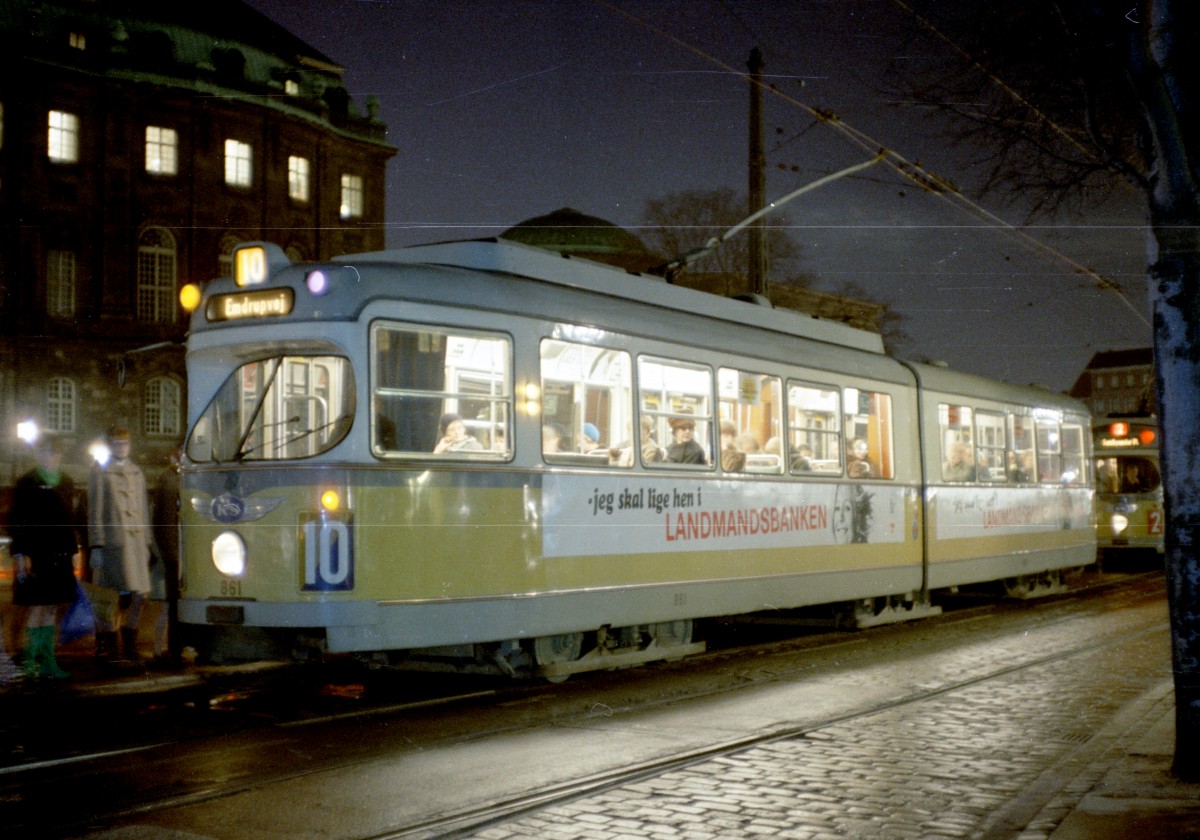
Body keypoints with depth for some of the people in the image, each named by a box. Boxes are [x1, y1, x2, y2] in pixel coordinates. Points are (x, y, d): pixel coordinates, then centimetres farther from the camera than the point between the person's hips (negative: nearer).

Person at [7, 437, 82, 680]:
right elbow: (16, 522, -5)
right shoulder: (26, 483, -2)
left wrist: (73, 551, 12)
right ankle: (30, 660, 1)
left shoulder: (67, 483, 14)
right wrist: (20, 554, -12)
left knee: (52, 609, 8)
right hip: (35, 556, -5)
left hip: (60, 557, 5)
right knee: (36, 607, -6)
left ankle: (47, 660, 13)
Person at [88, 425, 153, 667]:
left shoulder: (137, 472, 17)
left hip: (136, 544, 5)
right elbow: (95, 511, -3)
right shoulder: (100, 472, 2)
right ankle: (106, 651, 3)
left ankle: (130, 647, 15)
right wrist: (95, 547, -9)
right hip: (111, 544, -5)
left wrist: (146, 544, 14)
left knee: (137, 596, 4)